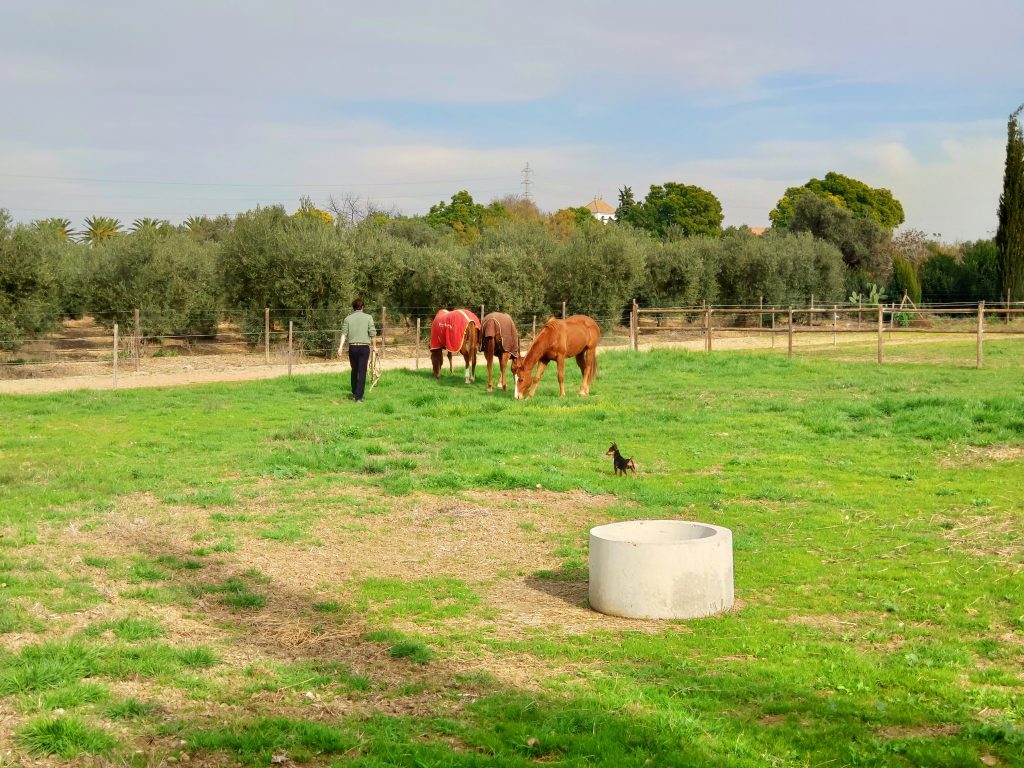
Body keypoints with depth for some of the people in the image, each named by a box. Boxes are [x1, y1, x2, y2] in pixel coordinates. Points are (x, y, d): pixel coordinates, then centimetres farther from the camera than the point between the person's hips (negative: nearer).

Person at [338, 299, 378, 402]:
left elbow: (344, 333, -6)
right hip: (364, 347, -2)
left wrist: (340, 346, -13)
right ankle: (359, 397, -6)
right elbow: (373, 334, -3)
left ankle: (354, 394, 30)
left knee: (354, 371, 19)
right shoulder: (368, 317, 0)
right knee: (362, 372, -1)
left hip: (352, 347, 2)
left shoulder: (348, 318, 5)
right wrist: (374, 346, 10)